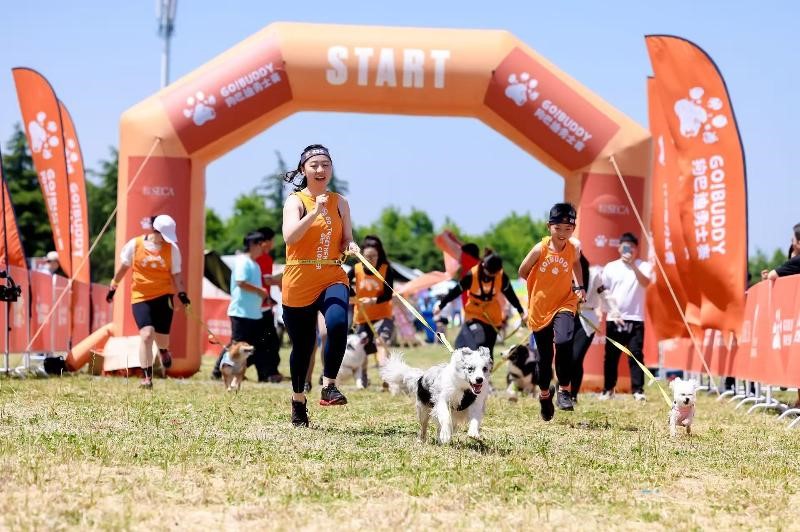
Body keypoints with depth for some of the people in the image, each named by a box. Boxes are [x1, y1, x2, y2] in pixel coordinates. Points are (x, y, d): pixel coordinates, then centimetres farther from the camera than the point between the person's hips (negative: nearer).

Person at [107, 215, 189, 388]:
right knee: (146, 334, -17)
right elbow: (124, 267, 10)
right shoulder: (135, 244, -3)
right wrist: (113, 287, 17)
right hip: (140, 297, -1)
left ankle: (163, 351, 45)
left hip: (164, 296, 2)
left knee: (161, 336, 3)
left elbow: (176, 274, 5)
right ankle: (147, 377, -11)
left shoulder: (172, 248, 0)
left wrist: (181, 293, -8)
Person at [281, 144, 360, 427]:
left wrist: (351, 246, -9)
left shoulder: (340, 203, 9)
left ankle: (329, 387, -19)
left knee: (337, 323, -29)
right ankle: (298, 401, 29)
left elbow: (346, 242, 14)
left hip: (332, 278, 2)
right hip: (298, 283, -2)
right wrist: (315, 212, -29)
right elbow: (290, 237, -19)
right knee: (302, 346, 8)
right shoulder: (295, 201, -2)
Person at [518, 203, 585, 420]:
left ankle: (564, 390, -15)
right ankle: (545, 394, 38)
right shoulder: (540, 249, -14)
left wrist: (579, 287, 5)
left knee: (563, 342, -30)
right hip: (540, 308, 0)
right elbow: (523, 272, 0)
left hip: (564, 305, 0)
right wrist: (545, 287, 6)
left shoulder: (574, 247, -7)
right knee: (544, 358, 10)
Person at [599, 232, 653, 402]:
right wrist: (613, 312, -2)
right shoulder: (611, 267, 7)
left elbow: (645, 283, -17)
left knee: (636, 355, -6)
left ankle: (638, 390, -5)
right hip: (614, 319, 2)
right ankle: (608, 390, 15)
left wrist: (633, 265, -26)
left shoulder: (644, 266, 3)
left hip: (635, 319, -2)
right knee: (611, 356, 6)